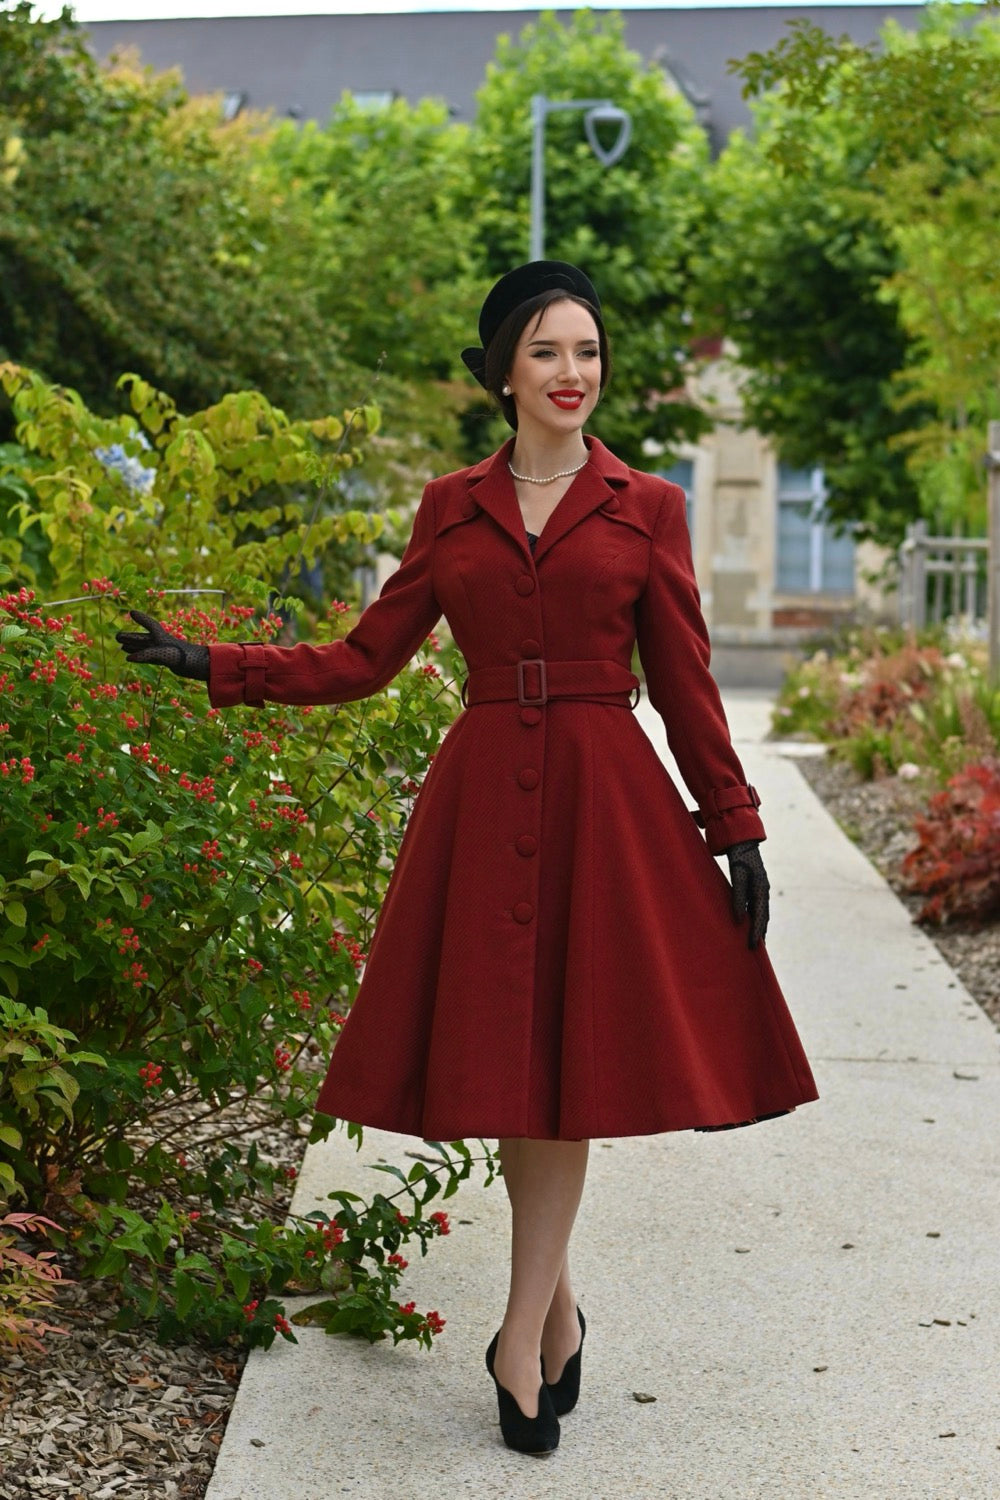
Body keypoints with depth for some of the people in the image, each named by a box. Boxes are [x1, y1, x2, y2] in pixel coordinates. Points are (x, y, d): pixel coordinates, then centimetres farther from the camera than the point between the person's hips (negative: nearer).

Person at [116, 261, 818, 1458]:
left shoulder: (646, 508, 5)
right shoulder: (451, 509, 9)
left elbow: (684, 685, 5)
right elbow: (364, 660, 10)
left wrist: (736, 829, 2)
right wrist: (209, 665, 3)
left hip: (606, 802, -2)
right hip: (481, 800, 2)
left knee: (566, 1051, -3)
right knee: (504, 1055, 3)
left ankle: (522, 1339, 4)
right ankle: (556, 1308, 21)